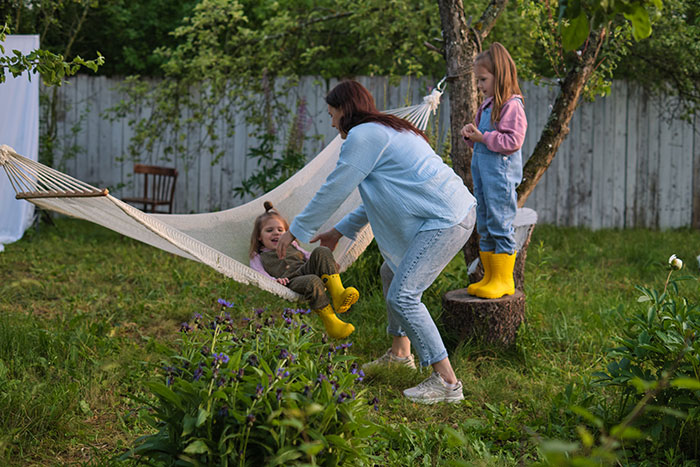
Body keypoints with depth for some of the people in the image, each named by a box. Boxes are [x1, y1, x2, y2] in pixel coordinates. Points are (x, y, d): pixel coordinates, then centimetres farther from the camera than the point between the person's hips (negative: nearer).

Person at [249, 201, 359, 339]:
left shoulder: (292, 247, 39)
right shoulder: (258, 258, 25)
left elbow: (308, 256, 31)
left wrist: (328, 264, 11)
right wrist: (274, 281, -14)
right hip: (290, 282, -5)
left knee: (321, 252, -23)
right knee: (312, 281, -39)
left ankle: (338, 294, -38)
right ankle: (332, 323, -43)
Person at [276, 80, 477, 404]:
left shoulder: (363, 136, -9)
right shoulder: (386, 130, 23)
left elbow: (334, 190, -5)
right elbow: (377, 197, 30)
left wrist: (296, 230, 6)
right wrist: (341, 230, 33)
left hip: (446, 220, -11)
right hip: (455, 210, 11)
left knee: (402, 295, -14)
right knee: (392, 273, 23)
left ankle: (447, 382, -14)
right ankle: (400, 353, 36)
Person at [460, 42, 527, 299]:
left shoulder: (512, 105, -12)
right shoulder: (487, 104, 17)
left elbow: (512, 141, -19)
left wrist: (482, 137, -18)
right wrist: (471, 134, 4)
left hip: (501, 171, -9)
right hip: (481, 169, 9)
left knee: (500, 224, -5)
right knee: (484, 226, 12)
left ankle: (504, 280, 2)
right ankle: (490, 277, 21)